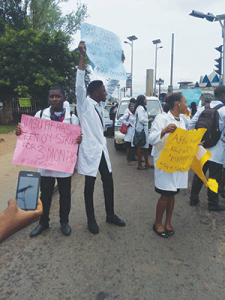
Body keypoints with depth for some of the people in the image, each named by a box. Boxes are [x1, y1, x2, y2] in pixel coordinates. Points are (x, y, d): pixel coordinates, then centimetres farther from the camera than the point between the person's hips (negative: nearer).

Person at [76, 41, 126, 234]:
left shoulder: (101, 104, 9)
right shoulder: (85, 104, -9)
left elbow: (113, 84, 13)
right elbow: (80, 85, -24)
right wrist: (82, 57, -29)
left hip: (102, 150, 7)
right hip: (90, 151, -7)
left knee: (108, 183, 12)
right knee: (90, 186, 5)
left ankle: (110, 215, 29)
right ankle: (91, 220, 20)